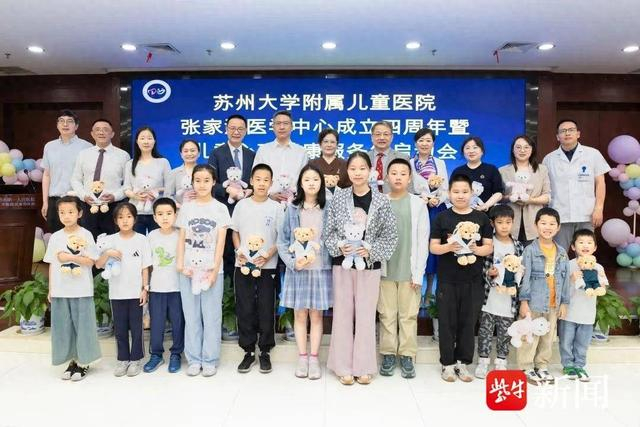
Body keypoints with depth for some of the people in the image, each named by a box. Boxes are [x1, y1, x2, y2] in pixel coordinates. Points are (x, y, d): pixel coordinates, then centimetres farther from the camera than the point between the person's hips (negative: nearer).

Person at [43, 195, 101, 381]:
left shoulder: (85, 235, -5)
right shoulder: (55, 237, 6)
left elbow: (90, 261, -9)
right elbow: (51, 265, 9)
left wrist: (69, 257, -16)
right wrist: (50, 290, 8)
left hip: (81, 290, -4)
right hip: (59, 291, 4)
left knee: (82, 325, 2)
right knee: (63, 326, 9)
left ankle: (83, 363, 15)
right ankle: (72, 360, 23)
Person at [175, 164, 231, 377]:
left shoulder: (220, 209, 2)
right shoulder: (186, 208, 7)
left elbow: (220, 242, -2)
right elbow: (182, 239, 6)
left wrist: (215, 269, -10)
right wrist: (180, 264, -6)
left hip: (212, 269, -2)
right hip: (189, 269, 2)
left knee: (212, 317, 3)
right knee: (191, 317, 7)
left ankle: (210, 360, 14)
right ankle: (194, 359, 18)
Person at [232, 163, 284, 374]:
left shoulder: (276, 207, -1)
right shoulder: (242, 205, 4)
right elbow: (235, 232, 11)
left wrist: (269, 254, -14)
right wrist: (238, 250, -6)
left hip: (267, 266, -1)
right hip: (243, 265, 2)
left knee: (266, 310, 4)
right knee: (245, 310, 6)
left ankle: (265, 352, 19)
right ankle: (248, 352, 20)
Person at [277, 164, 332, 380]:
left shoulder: (328, 209, 0)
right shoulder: (292, 209, 1)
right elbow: (282, 241, 1)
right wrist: (293, 262, -11)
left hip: (320, 269, 0)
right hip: (297, 269, 1)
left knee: (316, 315, 6)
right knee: (300, 314, 7)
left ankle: (314, 358, 17)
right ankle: (302, 358, 19)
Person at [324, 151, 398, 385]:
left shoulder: (382, 201, -4)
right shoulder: (338, 197, -1)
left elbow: (390, 236, -3)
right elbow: (328, 232, 2)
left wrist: (370, 250, -15)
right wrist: (339, 246, -15)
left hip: (369, 265, -1)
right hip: (343, 263, 1)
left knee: (366, 316, 7)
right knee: (343, 314, 7)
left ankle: (364, 366, 21)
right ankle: (344, 366, 19)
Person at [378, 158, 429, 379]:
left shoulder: (418, 204, 1)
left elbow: (422, 240, 0)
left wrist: (418, 272, -5)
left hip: (409, 270, 0)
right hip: (385, 269, 1)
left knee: (409, 315, 6)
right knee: (387, 315, 8)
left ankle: (407, 356, 18)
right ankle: (388, 355, 19)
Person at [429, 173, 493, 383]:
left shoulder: (481, 218, 5)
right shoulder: (442, 217, 1)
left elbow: (489, 247, 5)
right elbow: (433, 247, -1)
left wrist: (476, 249, -15)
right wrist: (448, 247, -20)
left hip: (473, 280, 2)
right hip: (447, 280, -1)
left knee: (468, 322, 9)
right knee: (447, 322, 5)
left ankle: (462, 362, 23)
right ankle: (447, 363, 17)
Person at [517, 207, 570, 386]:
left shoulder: (562, 252, 6)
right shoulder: (530, 250, -9)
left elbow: (565, 279, 9)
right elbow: (525, 277, -10)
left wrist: (564, 303, 8)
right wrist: (524, 301, -13)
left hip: (554, 304, 5)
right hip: (533, 302, -5)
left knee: (548, 337, 15)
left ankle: (542, 366, 29)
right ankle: (526, 368, 14)